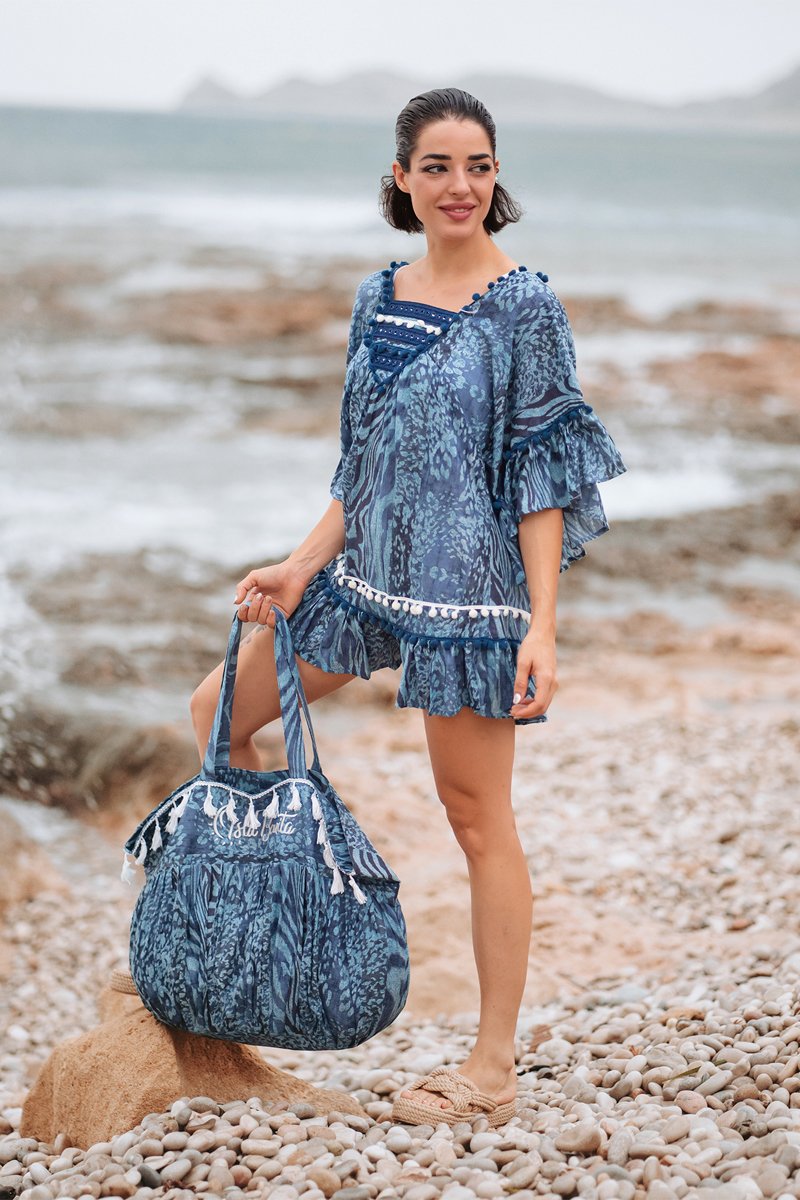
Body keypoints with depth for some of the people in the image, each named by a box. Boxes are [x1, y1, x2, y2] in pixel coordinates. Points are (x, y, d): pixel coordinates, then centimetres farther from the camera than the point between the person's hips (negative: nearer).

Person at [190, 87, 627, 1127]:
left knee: (477, 813, 1)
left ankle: (495, 1065, 12)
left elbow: (543, 480, -11)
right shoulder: (378, 300, 8)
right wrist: (302, 566, 6)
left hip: (470, 589, -7)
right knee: (217, 712, 13)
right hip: (369, 574, 7)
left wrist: (543, 623, -17)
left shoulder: (524, 308, -9)